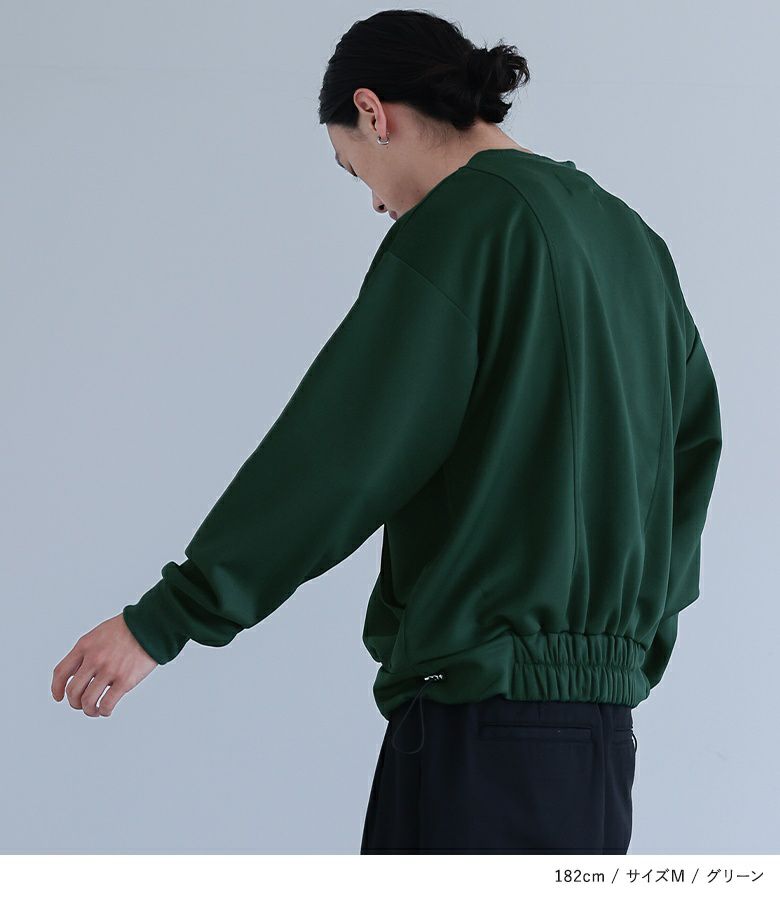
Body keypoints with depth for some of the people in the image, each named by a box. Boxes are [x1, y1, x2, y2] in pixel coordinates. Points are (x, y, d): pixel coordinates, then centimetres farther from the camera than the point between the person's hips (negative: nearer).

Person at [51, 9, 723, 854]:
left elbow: (342, 452, -14)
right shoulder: (629, 235, 16)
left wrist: (164, 618, -10)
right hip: (603, 708, 9)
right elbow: (694, 443, 20)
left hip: (487, 699, -8)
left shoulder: (460, 222, -9)